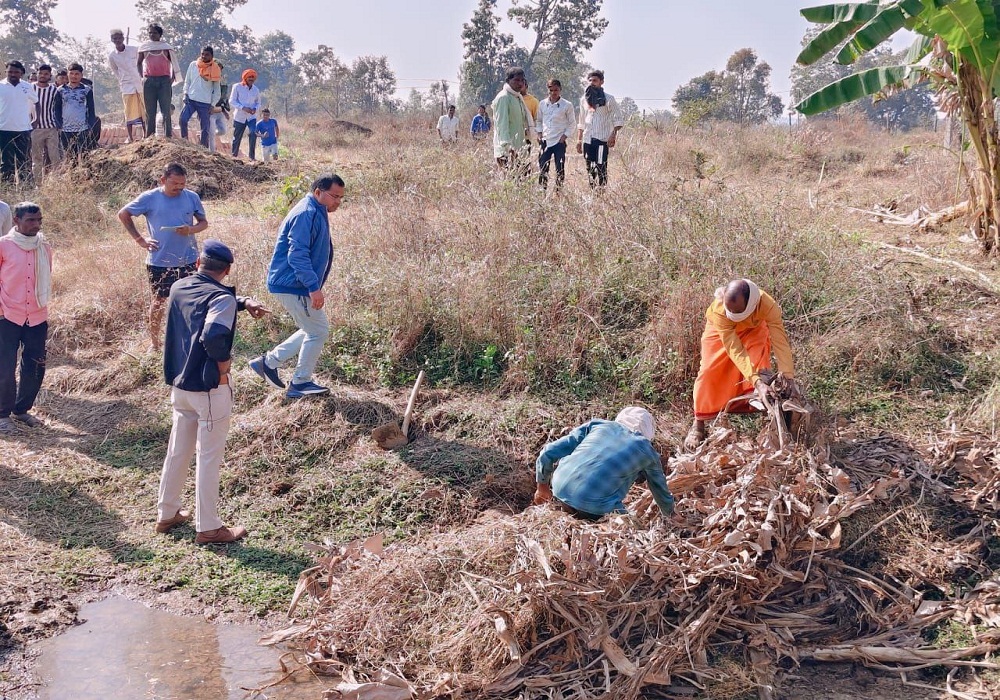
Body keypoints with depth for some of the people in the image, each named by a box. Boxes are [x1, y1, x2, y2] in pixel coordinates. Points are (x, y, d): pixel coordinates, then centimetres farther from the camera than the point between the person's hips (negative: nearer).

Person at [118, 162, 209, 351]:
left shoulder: (192, 198, -2)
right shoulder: (149, 198, -7)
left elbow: (204, 222, 7)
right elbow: (123, 215, 3)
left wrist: (191, 229, -15)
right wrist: (139, 239, -4)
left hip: (188, 260, 1)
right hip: (159, 261, -1)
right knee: (158, 301, 10)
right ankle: (154, 342, 23)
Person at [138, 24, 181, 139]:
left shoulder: (166, 47, 6)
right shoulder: (144, 46, 9)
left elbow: (174, 63, 10)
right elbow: (138, 63, 15)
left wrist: (172, 78, -1)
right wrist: (142, 76, 4)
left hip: (164, 81, -1)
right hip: (149, 81, 1)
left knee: (166, 110, -4)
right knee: (150, 111, 4)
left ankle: (168, 136, -3)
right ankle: (149, 137, 7)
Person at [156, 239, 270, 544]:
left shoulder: (178, 288, 6)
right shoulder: (222, 297, -18)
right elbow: (213, 335, -35)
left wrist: (244, 303, 11)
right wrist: (223, 361, -17)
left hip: (179, 384, 7)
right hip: (209, 388, -7)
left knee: (177, 450, 20)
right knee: (209, 457, 2)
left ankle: (166, 514, 32)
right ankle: (208, 528, 10)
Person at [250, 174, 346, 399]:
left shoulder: (316, 213, 15)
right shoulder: (307, 214, -19)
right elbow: (297, 254, -27)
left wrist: (314, 286, 25)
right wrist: (314, 287, -30)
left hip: (291, 285, 11)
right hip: (294, 285, -11)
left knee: (313, 330, 18)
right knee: (318, 331, -1)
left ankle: (269, 362, 20)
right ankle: (300, 383, 10)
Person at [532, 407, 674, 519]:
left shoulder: (597, 424, 19)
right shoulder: (647, 451, 15)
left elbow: (548, 453, 17)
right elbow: (662, 493, 31)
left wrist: (542, 486, 32)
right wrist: (670, 516, 51)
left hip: (560, 491, 2)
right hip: (596, 509, -2)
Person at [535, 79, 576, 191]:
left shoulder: (567, 105, -3)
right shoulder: (542, 104, 6)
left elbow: (572, 123, 2)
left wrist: (564, 136, -7)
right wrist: (539, 134, 4)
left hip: (559, 141, -3)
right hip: (545, 140, 3)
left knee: (560, 168, 1)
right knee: (542, 167, 1)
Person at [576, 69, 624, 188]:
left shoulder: (608, 99, -1)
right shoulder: (584, 99, 13)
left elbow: (619, 120, -2)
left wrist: (613, 135, -17)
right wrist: (579, 139, 13)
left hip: (602, 139, -5)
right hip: (587, 139, 5)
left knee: (601, 168, -9)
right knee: (590, 169, 7)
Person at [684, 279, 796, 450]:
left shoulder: (768, 306, -42)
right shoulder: (719, 310, -43)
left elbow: (780, 342, -41)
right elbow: (735, 350, -44)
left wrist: (788, 379, -47)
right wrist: (756, 381, -52)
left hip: (754, 328, 2)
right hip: (720, 329, -1)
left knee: (761, 370, -19)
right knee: (709, 371, -11)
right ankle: (698, 424, -2)